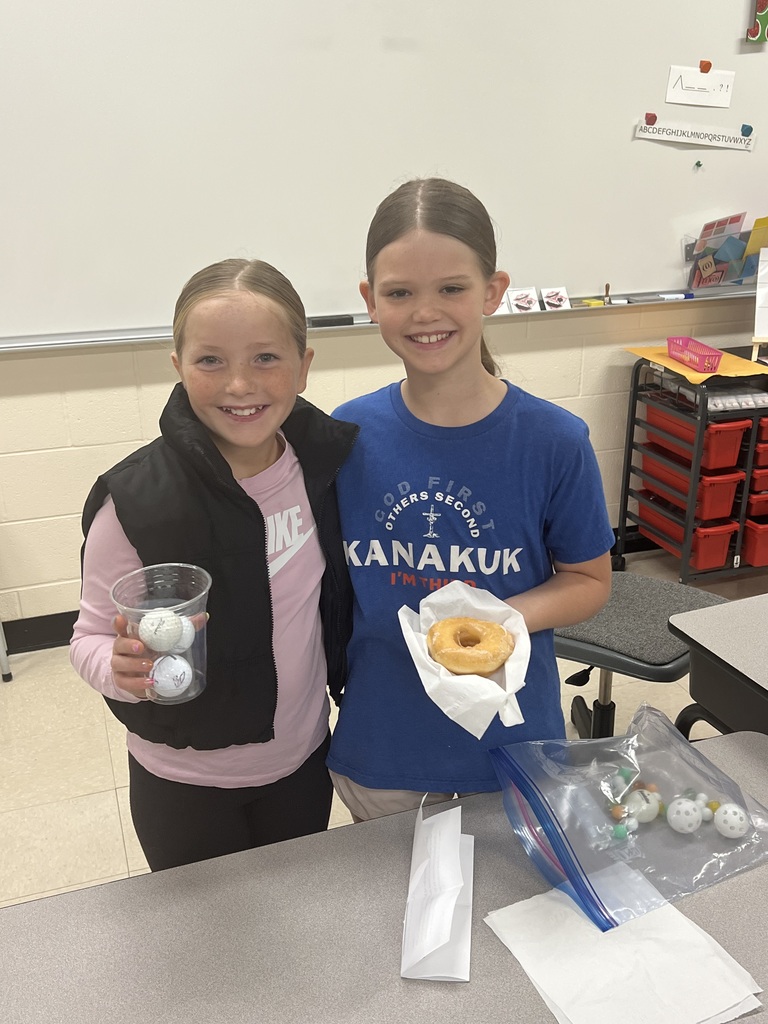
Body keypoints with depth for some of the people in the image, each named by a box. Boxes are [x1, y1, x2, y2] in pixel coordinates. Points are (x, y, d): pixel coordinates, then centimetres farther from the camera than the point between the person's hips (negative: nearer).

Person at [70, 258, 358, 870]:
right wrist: (123, 666, -35)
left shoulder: (324, 457, -12)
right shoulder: (137, 500, -24)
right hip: (184, 783, -3)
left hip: (303, 758, 4)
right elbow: (92, 638, -14)